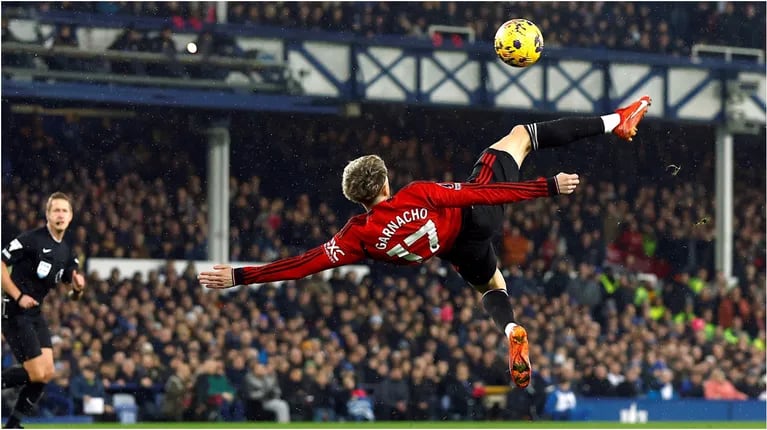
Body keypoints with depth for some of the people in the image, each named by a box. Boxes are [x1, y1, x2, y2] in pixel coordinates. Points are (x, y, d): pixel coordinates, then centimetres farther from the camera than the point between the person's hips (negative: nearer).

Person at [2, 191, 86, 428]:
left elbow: (73, 295, 16)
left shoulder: (67, 251, 9)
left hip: (35, 314, 8)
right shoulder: (32, 239, -14)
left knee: (47, 373, 1)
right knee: (37, 374, -14)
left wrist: (78, 288, -7)